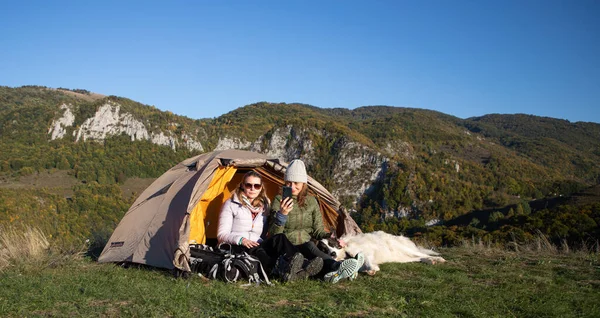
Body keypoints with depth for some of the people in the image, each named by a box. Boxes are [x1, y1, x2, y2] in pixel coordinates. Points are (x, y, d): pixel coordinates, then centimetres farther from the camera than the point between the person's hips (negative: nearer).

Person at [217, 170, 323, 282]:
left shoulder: (264, 206, 16)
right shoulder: (231, 204, 3)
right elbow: (222, 235, -4)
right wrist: (241, 239, -22)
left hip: (258, 246, 4)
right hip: (236, 249, -4)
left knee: (279, 239, -27)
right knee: (255, 251, -39)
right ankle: (282, 271, -68)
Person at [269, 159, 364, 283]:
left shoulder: (311, 201, 11)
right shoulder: (279, 201, 0)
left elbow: (317, 230, 13)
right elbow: (274, 233, -9)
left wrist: (331, 237, -9)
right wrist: (281, 215, -27)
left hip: (307, 246, 4)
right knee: (309, 247, -36)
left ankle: (332, 272, -65)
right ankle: (337, 266, -65)